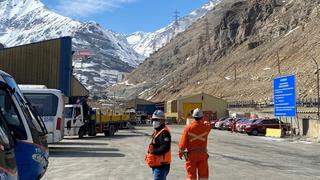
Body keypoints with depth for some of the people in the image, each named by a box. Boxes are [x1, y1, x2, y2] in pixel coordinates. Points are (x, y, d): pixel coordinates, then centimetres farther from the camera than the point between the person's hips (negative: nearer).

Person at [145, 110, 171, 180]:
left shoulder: (164, 132, -17)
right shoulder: (157, 131, 16)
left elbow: (165, 147, -28)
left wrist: (153, 151, -22)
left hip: (161, 164, -11)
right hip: (156, 164, 11)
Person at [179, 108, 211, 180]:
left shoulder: (188, 128, -12)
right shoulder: (205, 127, -7)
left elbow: (183, 142, -10)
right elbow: (209, 125, 20)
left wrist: (180, 153, 3)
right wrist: (202, 119, 31)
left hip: (191, 154, -1)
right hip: (203, 154, 1)